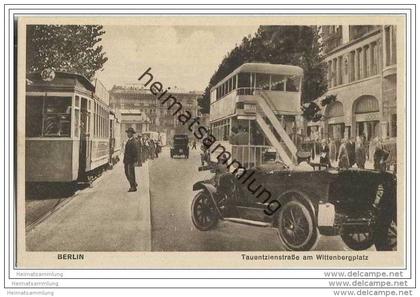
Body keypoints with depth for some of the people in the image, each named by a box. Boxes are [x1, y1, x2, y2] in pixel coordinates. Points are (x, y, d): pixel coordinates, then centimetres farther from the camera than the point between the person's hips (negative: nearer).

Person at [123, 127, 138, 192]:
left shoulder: (133, 141, -16)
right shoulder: (128, 140, 13)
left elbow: (135, 152, -18)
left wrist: (134, 161, -20)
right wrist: (124, 159, 18)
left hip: (131, 160, -9)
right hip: (127, 160, 9)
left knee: (131, 173, -2)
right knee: (127, 173, 14)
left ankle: (133, 187, 8)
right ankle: (134, 184, 29)